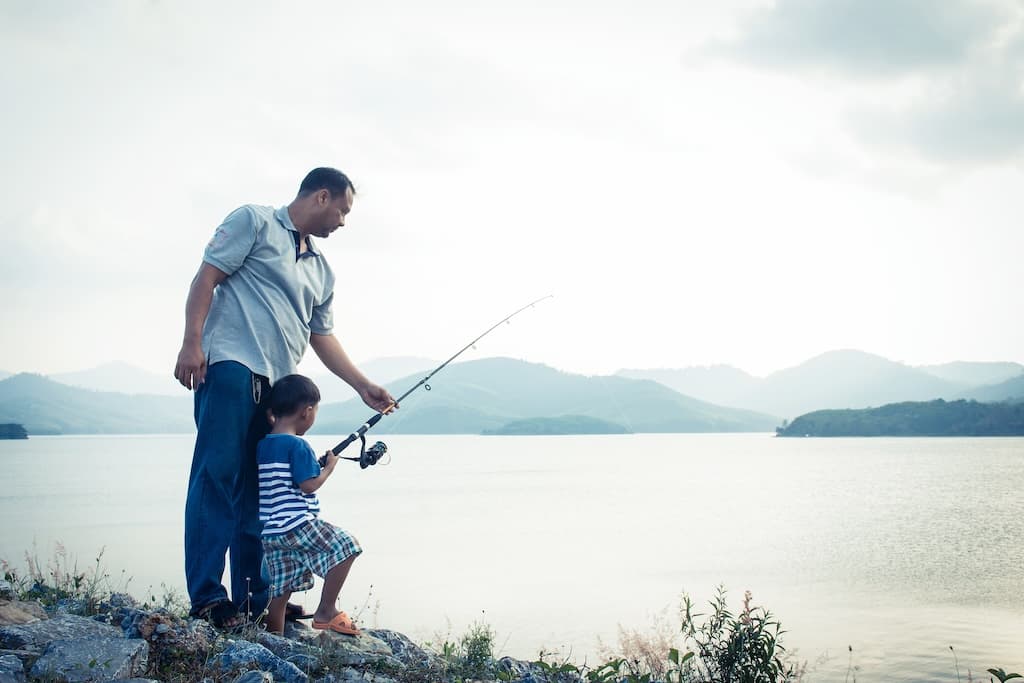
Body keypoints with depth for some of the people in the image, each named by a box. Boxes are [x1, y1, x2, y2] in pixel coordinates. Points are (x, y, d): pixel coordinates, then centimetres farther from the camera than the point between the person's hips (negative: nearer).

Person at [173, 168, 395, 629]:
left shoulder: (321, 270, 26)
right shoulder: (254, 222, 5)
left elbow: (323, 337, 28)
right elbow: (206, 277, -3)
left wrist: (363, 386, 22)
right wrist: (191, 342, -14)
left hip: (278, 383, 8)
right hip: (231, 365, -8)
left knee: (261, 490, 6)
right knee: (217, 475, -13)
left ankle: (253, 597, 10)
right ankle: (206, 595, -13)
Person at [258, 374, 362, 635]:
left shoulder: (262, 445, 13)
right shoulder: (298, 445, -12)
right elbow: (308, 486, -15)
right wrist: (329, 467, 1)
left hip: (269, 533, 9)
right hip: (297, 526, -9)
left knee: (280, 590, 12)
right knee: (346, 547, 0)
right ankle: (326, 611, 0)